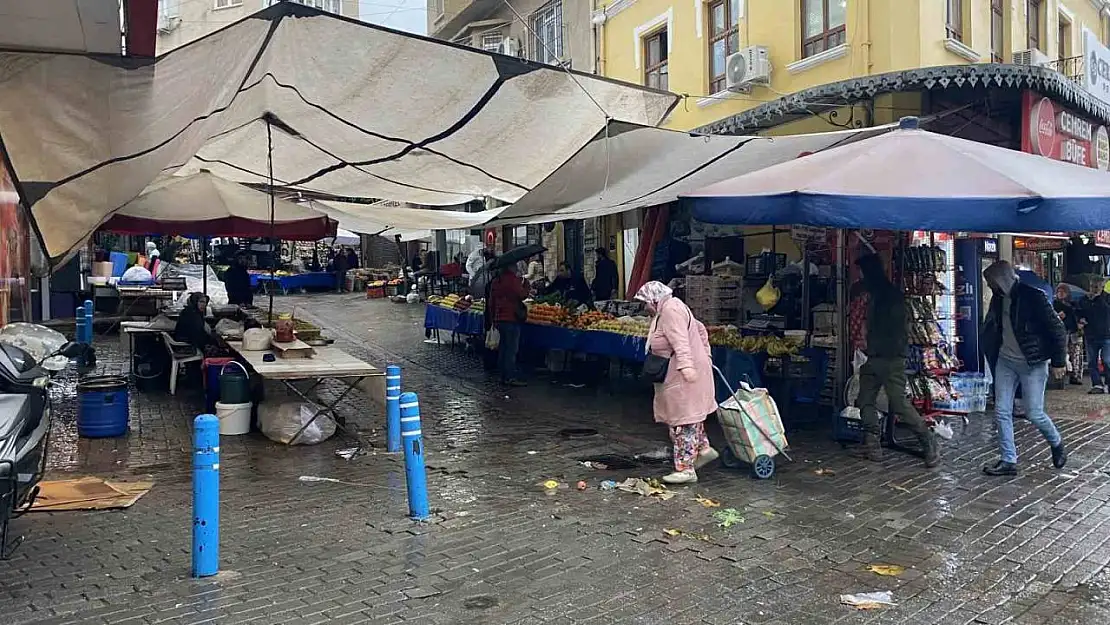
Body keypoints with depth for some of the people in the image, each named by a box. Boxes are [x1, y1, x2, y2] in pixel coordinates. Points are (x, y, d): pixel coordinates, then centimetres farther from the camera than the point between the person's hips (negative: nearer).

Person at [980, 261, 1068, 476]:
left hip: (1032, 363, -6)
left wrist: (1058, 361, -8)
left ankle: (1057, 444, 28)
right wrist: (992, 356, 13)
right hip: (1005, 361, 6)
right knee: (1001, 412, 2)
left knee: (1034, 413, -2)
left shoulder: (1033, 297, -15)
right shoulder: (998, 299, 4)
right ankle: (1008, 461, 9)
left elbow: (1057, 328, -11)